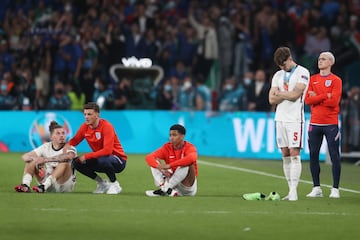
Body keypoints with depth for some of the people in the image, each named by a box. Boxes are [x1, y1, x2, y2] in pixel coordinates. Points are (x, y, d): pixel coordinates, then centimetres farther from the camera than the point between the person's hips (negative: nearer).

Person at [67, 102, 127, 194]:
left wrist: (86, 156, -30)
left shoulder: (106, 126, -23)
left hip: (119, 160, -7)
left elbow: (107, 150, -31)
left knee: (102, 160, -39)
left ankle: (115, 185, -11)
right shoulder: (85, 127, -3)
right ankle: (102, 183, 6)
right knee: (77, 162, -12)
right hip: (100, 158, 7)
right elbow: (74, 141, 3)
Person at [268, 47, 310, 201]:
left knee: (294, 154, -10)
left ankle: (293, 192, -13)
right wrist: (287, 95, -5)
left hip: (294, 119, -6)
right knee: (285, 155, 5)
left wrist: (279, 93, -1)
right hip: (280, 118, 6)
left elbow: (295, 95, -15)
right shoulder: (278, 75, 14)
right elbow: (272, 99, 6)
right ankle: (291, 190, 8)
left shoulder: (302, 72, -4)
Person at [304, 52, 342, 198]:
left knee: (334, 157, -4)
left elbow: (334, 101, -13)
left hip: (331, 124, -4)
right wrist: (326, 96, -11)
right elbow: (307, 99, -2)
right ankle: (316, 188, 10)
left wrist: (317, 98, -7)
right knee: (313, 156, 3)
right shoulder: (313, 79, 11)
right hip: (315, 123, 4)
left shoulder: (336, 80, 0)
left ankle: (335, 189, 1)